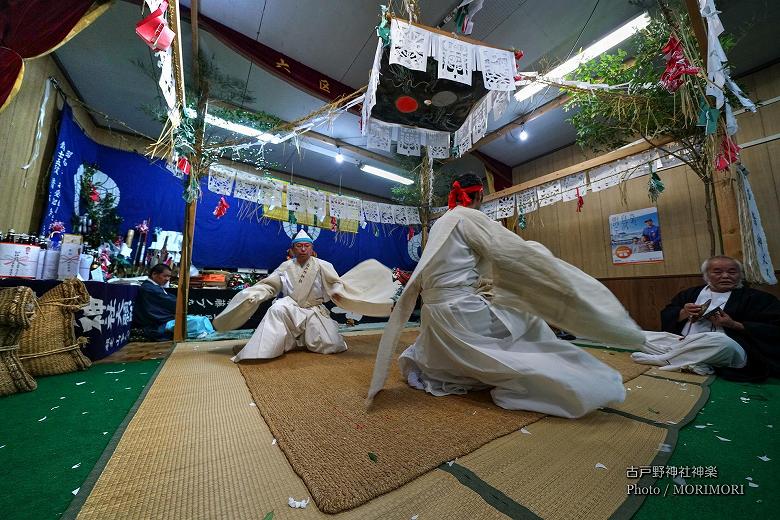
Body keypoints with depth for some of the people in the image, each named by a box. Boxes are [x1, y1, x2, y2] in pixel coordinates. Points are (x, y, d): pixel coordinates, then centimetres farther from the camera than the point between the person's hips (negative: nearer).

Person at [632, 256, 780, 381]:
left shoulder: (756, 297, 11)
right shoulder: (691, 293, 19)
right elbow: (666, 317, 14)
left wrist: (733, 325, -13)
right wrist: (683, 313, -7)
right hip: (681, 342, 4)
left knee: (720, 340, -41)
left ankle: (659, 359, -24)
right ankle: (697, 364, -27)